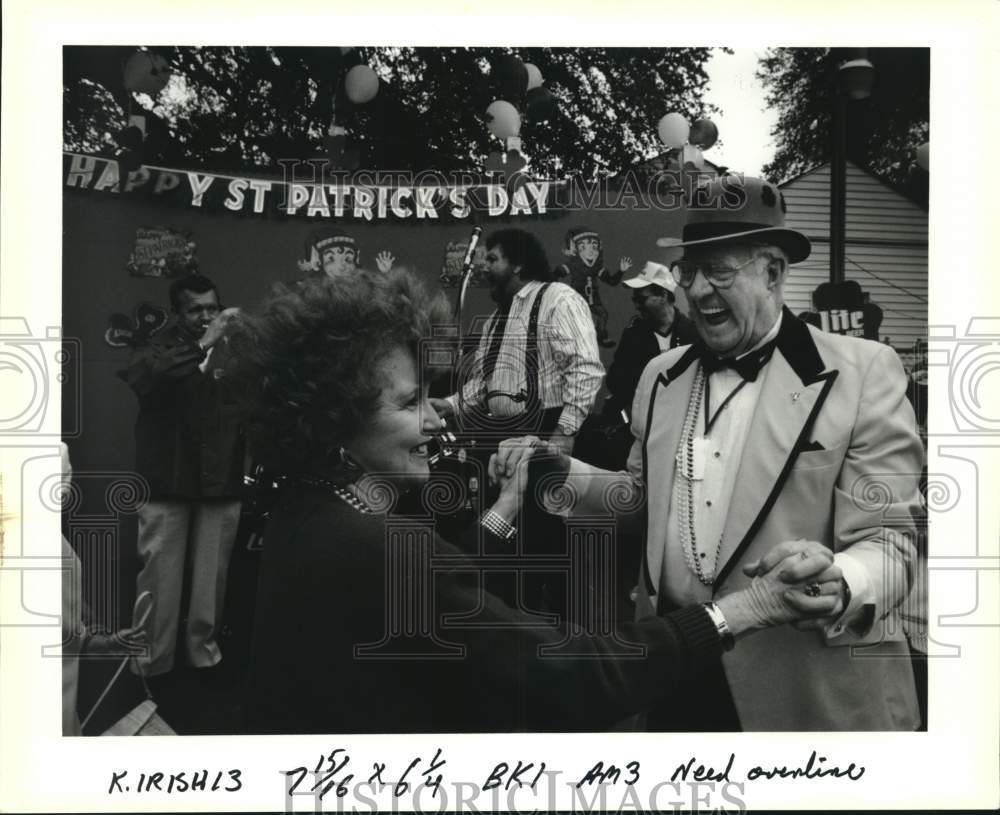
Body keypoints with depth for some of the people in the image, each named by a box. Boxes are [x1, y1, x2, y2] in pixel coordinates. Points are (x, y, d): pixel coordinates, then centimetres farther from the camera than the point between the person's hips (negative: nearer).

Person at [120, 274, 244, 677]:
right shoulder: (158, 348, -1)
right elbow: (140, 378, -25)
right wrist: (202, 345, -31)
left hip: (220, 483, 2)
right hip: (167, 483, -2)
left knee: (212, 578, 10)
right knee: (159, 577, 2)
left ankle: (204, 650, 26)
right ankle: (151, 665, 14)